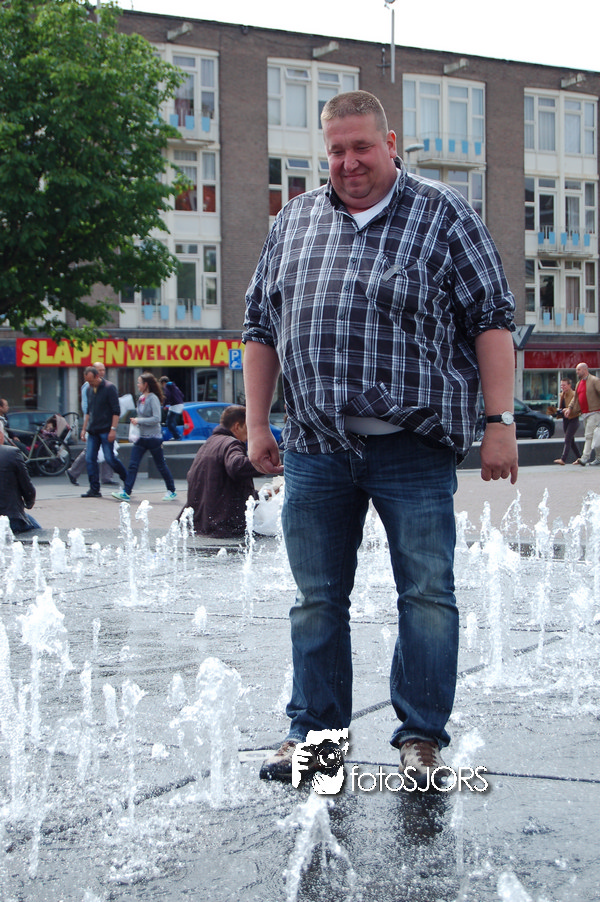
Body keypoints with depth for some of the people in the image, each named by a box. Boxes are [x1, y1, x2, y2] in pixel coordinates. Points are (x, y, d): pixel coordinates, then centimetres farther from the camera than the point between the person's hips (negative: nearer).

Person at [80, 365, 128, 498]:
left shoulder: (109, 388, -8)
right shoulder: (90, 389, 13)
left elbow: (116, 411, -11)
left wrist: (113, 429, -18)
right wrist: (84, 428, 18)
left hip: (106, 430, -7)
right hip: (93, 431, 7)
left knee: (109, 458, -7)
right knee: (90, 459, -1)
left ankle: (128, 480, 13)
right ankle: (94, 489, 4)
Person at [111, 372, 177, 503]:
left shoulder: (153, 398, -15)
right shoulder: (141, 398, 10)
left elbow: (156, 418, -21)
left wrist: (139, 421, -19)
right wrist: (135, 420, 7)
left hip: (153, 437, -8)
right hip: (141, 437, 8)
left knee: (161, 465, 4)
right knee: (133, 465, -2)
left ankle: (171, 491, 18)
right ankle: (126, 493, -5)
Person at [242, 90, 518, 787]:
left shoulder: (443, 216, 1)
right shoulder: (293, 222, 13)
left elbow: (492, 320, -2)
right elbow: (261, 326, 17)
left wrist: (499, 422, -9)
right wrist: (256, 424, 11)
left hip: (414, 448, -3)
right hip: (315, 448, 3)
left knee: (427, 594, 0)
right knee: (317, 598, 9)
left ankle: (421, 736, 12)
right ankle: (315, 732, 21)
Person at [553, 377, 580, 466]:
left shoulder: (574, 395, -11)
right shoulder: (562, 395, 12)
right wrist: (559, 411, 2)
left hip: (573, 419, -8)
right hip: (565, 420, 8)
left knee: (567, 439, -15)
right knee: (571, 440, 12)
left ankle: (563, 459, -23)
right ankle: (578, 458, 22)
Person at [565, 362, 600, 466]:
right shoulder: (579, 383, 17)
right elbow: (575, 398, 20)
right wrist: (569, 408, 6)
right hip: (584, 413, 9)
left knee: (589, 435, -15)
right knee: (588, 436, 10)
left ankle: (584, 458, -22)